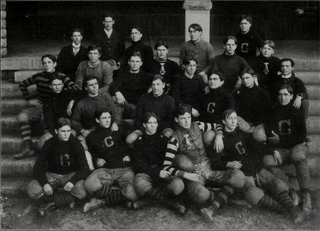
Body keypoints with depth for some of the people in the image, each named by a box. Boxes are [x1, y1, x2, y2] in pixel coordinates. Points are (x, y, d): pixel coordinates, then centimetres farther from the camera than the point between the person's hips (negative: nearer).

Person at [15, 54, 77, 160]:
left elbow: (75, 90, -12)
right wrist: (29, 99, 10)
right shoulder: (39, 77, 6)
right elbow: (22, 84, 18)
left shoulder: (62, 77, -1)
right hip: (40, 106, 3)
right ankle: (27, 147, -25)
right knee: (22, 116, -24)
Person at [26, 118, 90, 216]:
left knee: (81, 192, -34)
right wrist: (45, 183, -27)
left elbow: (84, 168, -13)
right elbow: (38, 167, -8)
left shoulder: (76, 144, -9)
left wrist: (72, 181, -31)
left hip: (71, 175, -1)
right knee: (31, 189, -26)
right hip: (52, 175, 1)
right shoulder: (49, 144, -6)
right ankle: (68, 199, -21)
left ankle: (51, 203, -20)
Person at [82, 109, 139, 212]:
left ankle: (101, 200, -12)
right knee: (89, 185, -36)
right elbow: (91, 154, 26)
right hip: (105, 169, 0)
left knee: (133, 196, -31)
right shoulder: (92, 137, 19)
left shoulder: (118, 131, 20)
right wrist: (96, 160, 3)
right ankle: (121, 194, -19)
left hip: (124, 169, 0)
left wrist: (128, 155, 11)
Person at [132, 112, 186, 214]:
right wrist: (158, 172, -12)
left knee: (178, 184, -32)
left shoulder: (164, 139, 18)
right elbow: (138, 165, 1)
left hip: (164, 175, 1)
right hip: (146, 174, -1)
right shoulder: (139, 142, 11)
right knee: (140, 184, -39)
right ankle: (172, 203, -25)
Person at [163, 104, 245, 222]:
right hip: (193, 174, -4)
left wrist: (218, 136, 3)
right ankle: (221, 198, -5)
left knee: (239, 177, -22)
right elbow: (166, 167, -9)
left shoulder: (198, 126, 8)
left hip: (209, 169, 5)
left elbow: (217, 126, 25)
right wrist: (185, 174, -20)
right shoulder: (175, 140, -5)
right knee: (199, 194, -41)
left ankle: (212, 208, -25)